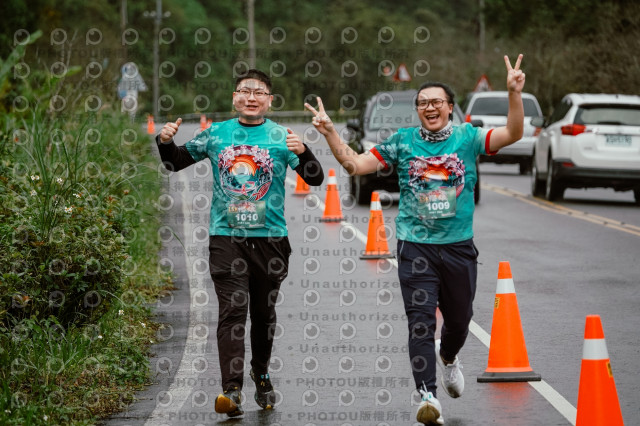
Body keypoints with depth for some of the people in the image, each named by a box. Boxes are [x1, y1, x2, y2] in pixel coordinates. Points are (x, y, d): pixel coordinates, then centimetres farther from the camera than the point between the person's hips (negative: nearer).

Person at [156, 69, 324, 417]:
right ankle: (231, 390, -18)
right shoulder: (216, 134, 6)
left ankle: (261, 375, 35)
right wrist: (165, 142, -5)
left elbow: (316, 179, -5)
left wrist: (302, 151, -24)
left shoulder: (281, 137, 2)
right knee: (232, 310, -11)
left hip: (269, 237, 1)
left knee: (263, 312, 12)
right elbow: (175, 163, 16)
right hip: (226, 236, 0)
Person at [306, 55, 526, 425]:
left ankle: (448, 357, 49)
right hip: (416, 246, -1)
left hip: (459, 246, 1)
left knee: (459, 319, 15)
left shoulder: (467, 137, 3)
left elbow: (513, 133, -10)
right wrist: (330, 132, -8)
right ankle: (428, 396, -13)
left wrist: (515, 93, -24)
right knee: (421, 321, -11)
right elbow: (354, 164, 5)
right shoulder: (403, 141, 5)